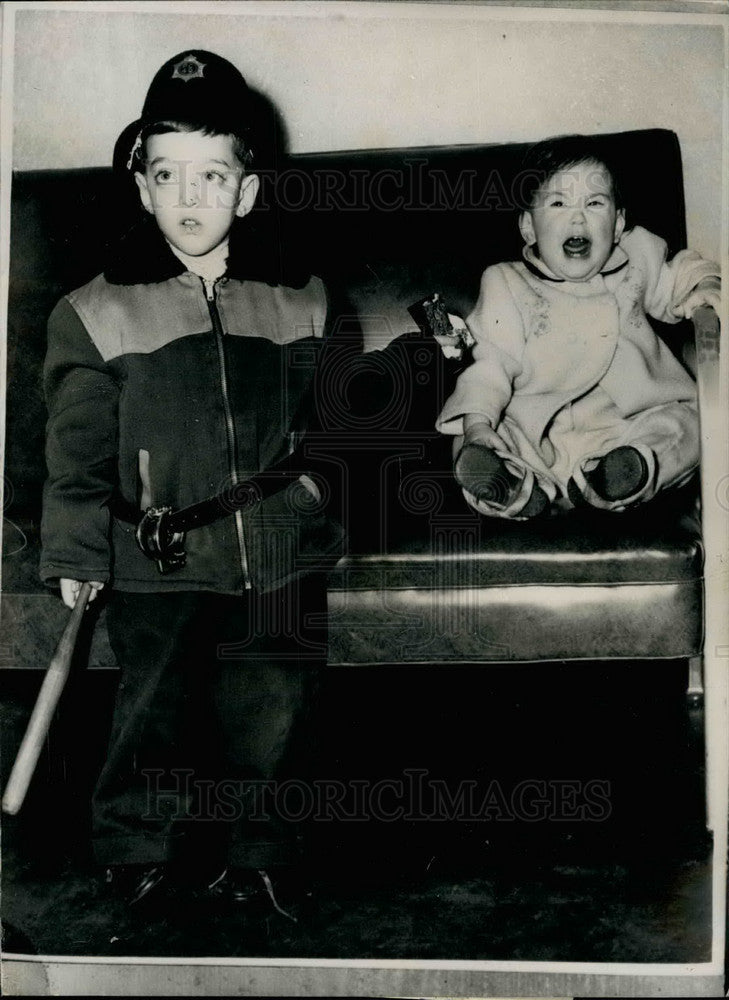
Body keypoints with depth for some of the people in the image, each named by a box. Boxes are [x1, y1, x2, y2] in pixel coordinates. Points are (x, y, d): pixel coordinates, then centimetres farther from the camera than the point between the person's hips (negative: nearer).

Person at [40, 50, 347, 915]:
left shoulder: (299, 303, 4)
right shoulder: (98, 313, -3)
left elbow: (328, 418, 16)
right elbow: (78, 450, -2)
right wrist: (76, 555, -8)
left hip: (282, 561, 2)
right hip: (157, 568, -2)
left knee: (270, 722, 12)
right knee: (155, 723, 10)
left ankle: (255, 862, 36)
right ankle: (137, 864, 36)